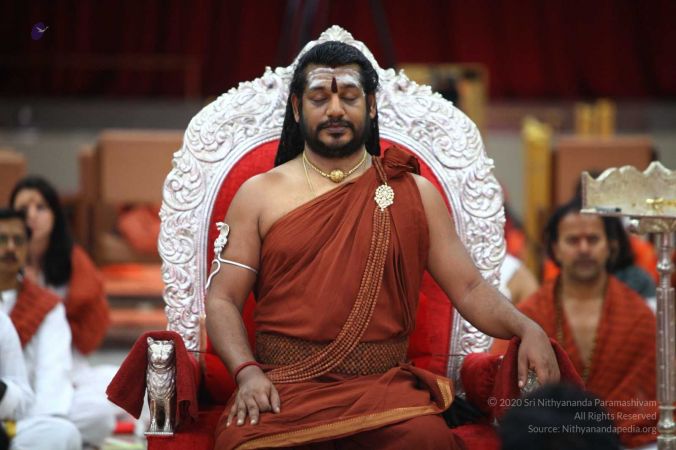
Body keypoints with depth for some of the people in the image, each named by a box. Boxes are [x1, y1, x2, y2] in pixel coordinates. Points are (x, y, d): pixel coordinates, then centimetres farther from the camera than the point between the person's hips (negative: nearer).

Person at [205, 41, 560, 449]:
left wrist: (526, 328, -10)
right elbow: (223, 299, 7)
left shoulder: (415, 193, 13)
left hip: (383, 385, 0)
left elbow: (469, 288, 10)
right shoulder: (259, 195, 10)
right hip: (284, 386, 0)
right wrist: (248, 372, -12)